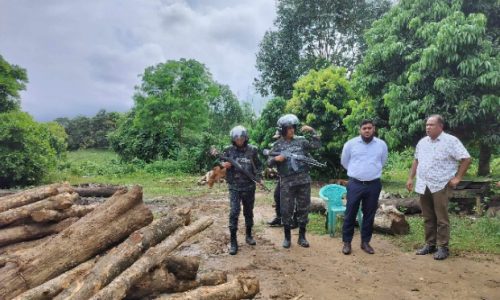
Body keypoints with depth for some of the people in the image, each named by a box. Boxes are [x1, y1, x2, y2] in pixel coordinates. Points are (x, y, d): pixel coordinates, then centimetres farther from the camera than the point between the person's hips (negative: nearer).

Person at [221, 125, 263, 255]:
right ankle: (233, 242, -3)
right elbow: (221, 164, 9)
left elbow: (258, 165, 9)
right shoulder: (228, 151, -2)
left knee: (249, 212, 13)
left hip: (249, 186, 2)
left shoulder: (252, 150, -1)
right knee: (234, 212, -9)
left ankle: (249, 235, 31)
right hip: (234, 187, -1)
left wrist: (258, 178, -4)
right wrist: (224, 165, -14)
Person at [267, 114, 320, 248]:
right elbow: (269, 162, 3)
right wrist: (276, 159, -17)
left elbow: (316, 145, 1)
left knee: (303, 209, 8)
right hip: (287, 182, -1)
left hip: (303, 180, 1)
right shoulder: (278, 145, 3)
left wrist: (312, 131, -6)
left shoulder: (301, 140, 6)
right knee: (286, 210, 4)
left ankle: (302, 236, 21)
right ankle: (287, 237, 20)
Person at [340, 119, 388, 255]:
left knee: (369, 215, 10)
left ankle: (365, 242, 23)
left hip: (374, 185, 2)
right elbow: (344, 162, 12)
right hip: (355, 184, -1)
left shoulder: (381, 144, 2)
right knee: (350, 214, 2)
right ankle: (347, 242, 14)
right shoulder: (350, 144, -3)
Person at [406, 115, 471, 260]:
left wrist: (457, 177, -10)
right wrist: (410, 178, 15)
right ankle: (430, 244, 22)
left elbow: (466, 159, -7)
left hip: (441, 186, -6)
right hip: (423, 186, 6)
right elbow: (416, 161, 20)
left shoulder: (450, 141, -8)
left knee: (441, 219, -1)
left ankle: (443, 247, 9)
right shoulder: (422, 142, 12)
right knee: (428, 218, 12)